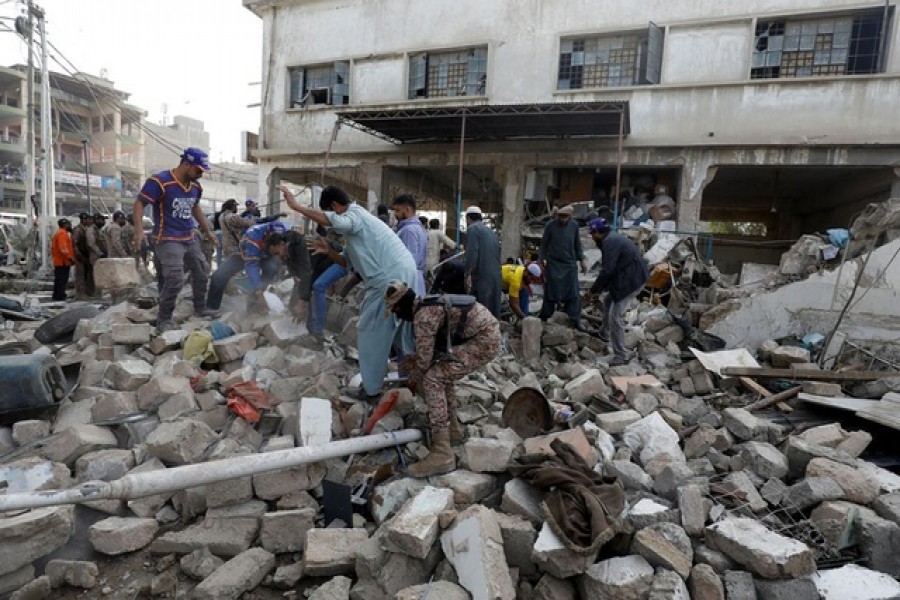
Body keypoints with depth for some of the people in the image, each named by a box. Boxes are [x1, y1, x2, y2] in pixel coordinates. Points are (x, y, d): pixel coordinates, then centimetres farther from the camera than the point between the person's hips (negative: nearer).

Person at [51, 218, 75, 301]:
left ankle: (57, 295, 22)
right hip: (63, 261, -11)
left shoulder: (59, 232, 21)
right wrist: (70, 258, -23)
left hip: (58, 261, 11)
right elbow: (63, 248, -23)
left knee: (59, 279, 15)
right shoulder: (62, 233, -12)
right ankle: (60, 295, -7)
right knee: (62, 279, -8)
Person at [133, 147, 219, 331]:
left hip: (190, 238, 8)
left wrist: (208, 231, 25)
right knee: (175, 279, -16)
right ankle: (164, 319, -1)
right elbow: (140, 203, -15)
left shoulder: (196, 186, 6)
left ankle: (200, 308, 33)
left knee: (202, 273, 15)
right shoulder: (159, 181, -16)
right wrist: (139, 229, -29)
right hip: (168, 240, -8)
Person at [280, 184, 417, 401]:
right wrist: (328, 251, 8)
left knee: (370, 333, 1)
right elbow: (347, 261, 25)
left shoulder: (355, 215, -6)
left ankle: (371, 389, 10)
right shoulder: (354, 223, 25)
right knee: (401, 329, 20)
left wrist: (297, 206, -27)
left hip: (389, 278, -10)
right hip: (403, 274, 10)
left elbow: (334, 221, -31)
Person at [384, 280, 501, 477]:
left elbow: (424, 358, -9)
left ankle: (442, 454, -15)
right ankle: (452, 429, 29)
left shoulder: (423, 316, -15)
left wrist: (413, 381, 8)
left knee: (433, 379, -14)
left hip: (485, 341, -11)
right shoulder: (427, 306, 15)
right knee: (443, 373, 22)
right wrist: (411, 360, 30)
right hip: (485, 336, 11)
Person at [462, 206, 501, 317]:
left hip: (481, 277, -8)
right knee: (492, 309, 11)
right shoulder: (491, 232, 22)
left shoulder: (472, 229, -3)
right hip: (496, 277, 8)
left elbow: (472, 254, -15)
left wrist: (468, 274, -14)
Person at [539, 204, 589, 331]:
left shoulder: (574, 225, 1)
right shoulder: (550, 225, -8)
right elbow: (544, 244, -1)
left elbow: (577, 244, 11)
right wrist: (543, 259, -6)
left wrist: (582, 260, 8)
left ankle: (576, 320, 11)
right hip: (553, 264, -2)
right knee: (551, 292, 5)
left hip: (570, 264, 3)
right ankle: (544, 317, 21)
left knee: (573, 293, 3)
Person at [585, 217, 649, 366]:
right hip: (628, 277, 11)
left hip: (631, 280, -11)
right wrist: (602, 287, 19)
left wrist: (593, 291, -12)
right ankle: (604, 333, 45)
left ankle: (621, 356, -1)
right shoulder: (611, 239, 15)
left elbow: (607, 271, -22)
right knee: (608, 302, 27)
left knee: (615, 317, -8)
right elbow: (611, 268, 19)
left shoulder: (609, 242, -18)